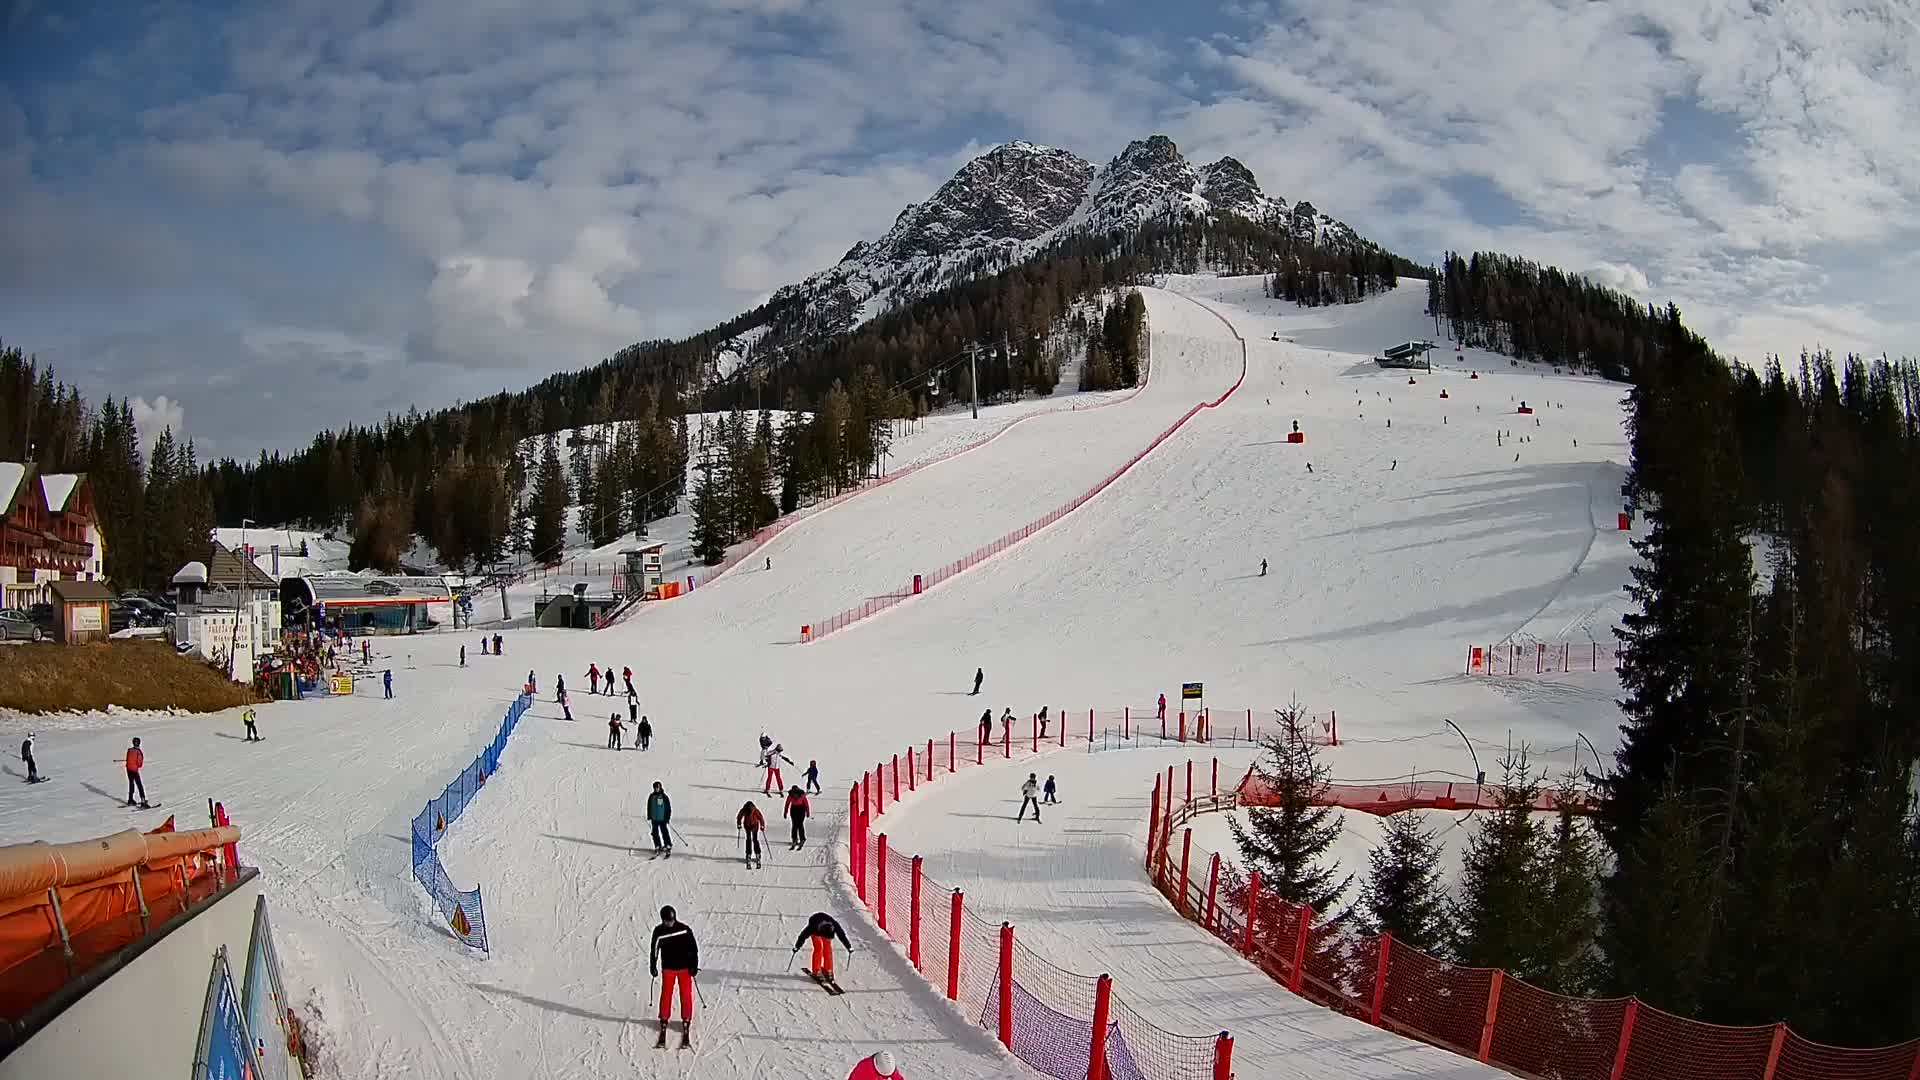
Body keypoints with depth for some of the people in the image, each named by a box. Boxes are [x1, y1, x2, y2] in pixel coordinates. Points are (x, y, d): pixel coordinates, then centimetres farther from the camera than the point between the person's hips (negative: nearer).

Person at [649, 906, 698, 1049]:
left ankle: (686, 1024, 10)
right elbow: (654, 950, 4)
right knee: (666, 995, -2)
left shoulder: (685, 929, -13)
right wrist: (653, 966, 6)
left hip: (685, 967, -1)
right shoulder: (658, 932, -9)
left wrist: (694, 966, -8)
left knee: (686, 996, 0)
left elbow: (693, 948, -5)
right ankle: (663, 1024, 12)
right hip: (668, 968, 1)